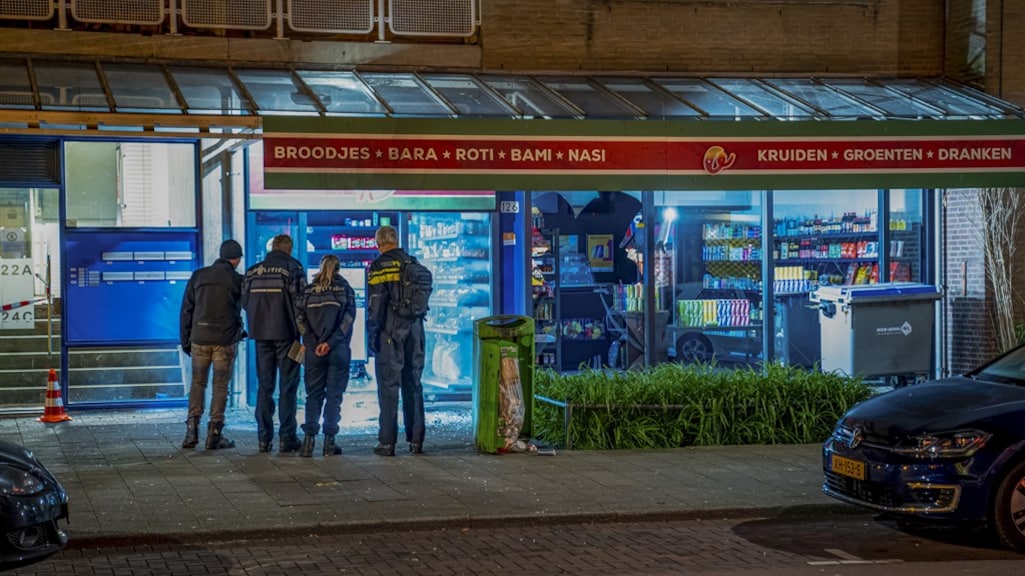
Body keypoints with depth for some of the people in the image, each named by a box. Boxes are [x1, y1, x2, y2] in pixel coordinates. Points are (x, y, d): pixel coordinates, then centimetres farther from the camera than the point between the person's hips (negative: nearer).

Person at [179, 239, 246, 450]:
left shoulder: (198, 276, 5)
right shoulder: (237, 280, -3)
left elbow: (186, 310, 7)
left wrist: (185, 340, 11)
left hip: (200, 339, 3)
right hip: (225, 340, -2)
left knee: (197, 383, 12)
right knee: (220, 386, 3)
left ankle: (192, 431, 5)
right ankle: (215, 434, 1)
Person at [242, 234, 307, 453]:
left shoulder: (253, 271, 6)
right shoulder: (293, 267, -7)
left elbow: (245, 302, 7)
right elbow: (300, 299, -13)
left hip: (261, 334, 4)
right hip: (286, 334, -4)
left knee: (264, 386, 10)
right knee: (287, 386, 1)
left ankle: (264, 437, 9)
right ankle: (287, 437, -1)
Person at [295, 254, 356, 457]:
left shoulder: (309, 291, 5)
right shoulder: (345, 290, 1)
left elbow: (301, 319, -1)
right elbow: (348, 320, -9)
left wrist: (313, 344, -5)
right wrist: (330, 343, -12)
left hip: (313, 351, 2)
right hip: (339, 351, -2)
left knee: (313, 395, 9)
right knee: (334, 395, 3)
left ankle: (309, 438, -2)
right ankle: (329, 440, -2)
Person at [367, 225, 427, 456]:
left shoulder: (378, 267, -6)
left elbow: (375, 304, -11)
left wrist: (372, 334, -7)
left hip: (390, 333, -5)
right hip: (414, 330, 5)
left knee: (389, 385, -2)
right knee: (413, 384, 10)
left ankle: (387, 442, -4)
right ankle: (416, 439, 11)